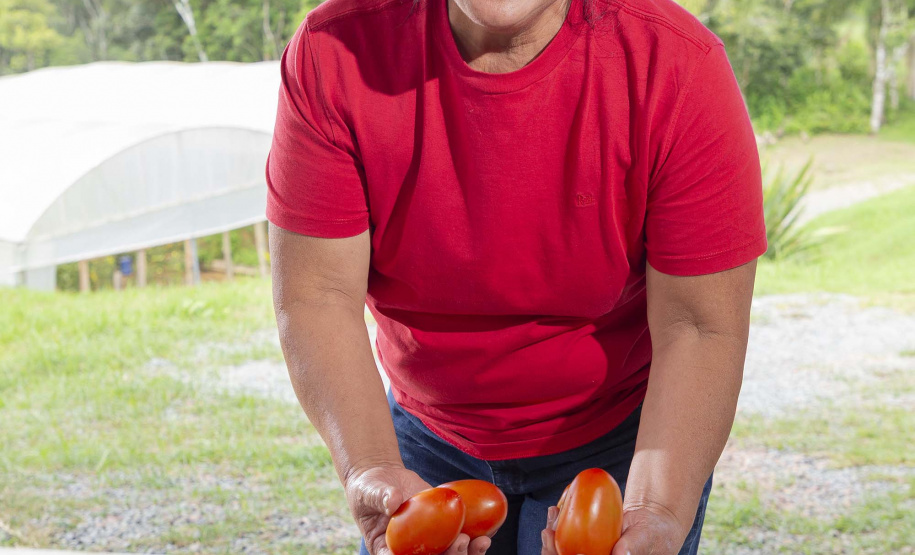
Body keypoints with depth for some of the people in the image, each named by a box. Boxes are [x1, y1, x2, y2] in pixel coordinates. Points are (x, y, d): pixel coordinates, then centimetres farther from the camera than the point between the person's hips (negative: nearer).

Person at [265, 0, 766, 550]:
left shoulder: (679, 64, -25)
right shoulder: (333, 50, -20)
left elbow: (698, 326, -22)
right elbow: (316, 293, -19)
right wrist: (370, 470, -33)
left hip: (622, 432, -2)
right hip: (428, 432, 2)